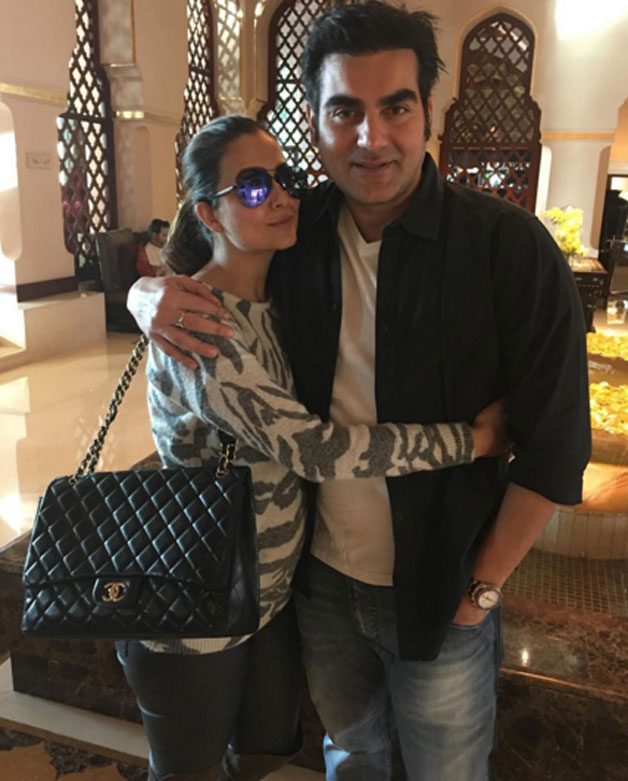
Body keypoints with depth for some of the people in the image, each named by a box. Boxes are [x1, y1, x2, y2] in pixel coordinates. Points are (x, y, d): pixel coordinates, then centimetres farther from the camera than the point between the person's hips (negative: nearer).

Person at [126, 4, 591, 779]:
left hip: (439, 593, -2)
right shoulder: (288, 235, -7)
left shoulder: (509, 246, -17)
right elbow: (175, 276, 7)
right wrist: (151, 296, -17)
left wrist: (482, 587, -8)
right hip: (319, 576, 3)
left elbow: (552, 444, -13)